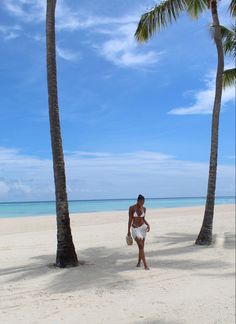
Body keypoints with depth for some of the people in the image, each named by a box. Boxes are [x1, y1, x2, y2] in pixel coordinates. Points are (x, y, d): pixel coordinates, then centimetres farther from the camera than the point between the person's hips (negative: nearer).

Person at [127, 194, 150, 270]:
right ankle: (145, 265, -16)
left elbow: (143, 219, 11)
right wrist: (128, 231, -6)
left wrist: (148, 225, -7)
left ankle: (139, 262, 30)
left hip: (143, 227, 4)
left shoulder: (144, 208, 1)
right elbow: (130, 220, -8)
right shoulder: (131, 208, -12)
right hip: (135, 229, -4)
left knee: (141, 246, 10)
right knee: (141, 246, -15)